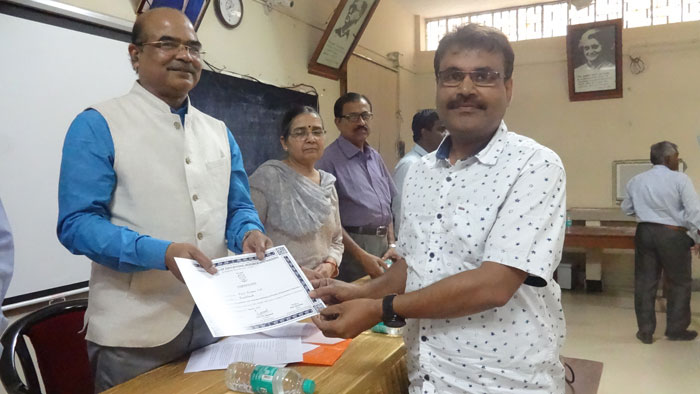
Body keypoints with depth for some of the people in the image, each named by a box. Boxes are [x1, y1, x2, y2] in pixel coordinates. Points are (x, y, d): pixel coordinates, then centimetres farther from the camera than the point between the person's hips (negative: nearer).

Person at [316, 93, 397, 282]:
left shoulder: (375, 157, 12)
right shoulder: (329, 159, -11)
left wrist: (391, 244, 6)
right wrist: (361, 256, -18)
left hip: (382, 243, 7)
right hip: (352, 245, -7)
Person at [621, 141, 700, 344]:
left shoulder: (636, 181, 5)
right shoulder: (680, 179, -10)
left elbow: (626, 208, 17)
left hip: (644, 232, 4)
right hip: (672, 235, -4)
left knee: (645, 281, 9)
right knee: (679, 282, 12)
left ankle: (645, 331, 14)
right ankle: (676, 329, 21)